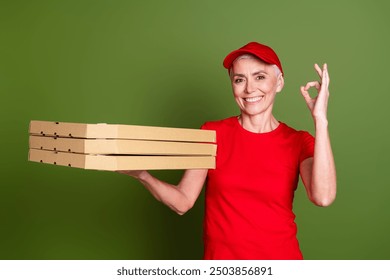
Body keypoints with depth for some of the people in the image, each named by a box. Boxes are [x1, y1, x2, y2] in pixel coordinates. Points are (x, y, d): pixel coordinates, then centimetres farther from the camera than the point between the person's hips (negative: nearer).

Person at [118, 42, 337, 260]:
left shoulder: (298, 142, -5)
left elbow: (323, 197, -24)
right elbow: (183, 202, -9)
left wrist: (320, 119, -24)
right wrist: (142, 175, -26)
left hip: (280, 257, 0)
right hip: (220, 257, 0)